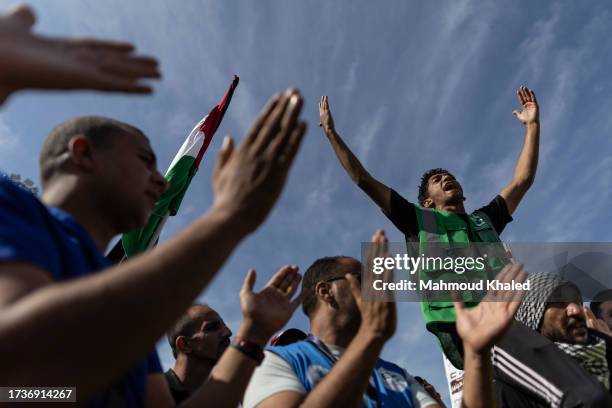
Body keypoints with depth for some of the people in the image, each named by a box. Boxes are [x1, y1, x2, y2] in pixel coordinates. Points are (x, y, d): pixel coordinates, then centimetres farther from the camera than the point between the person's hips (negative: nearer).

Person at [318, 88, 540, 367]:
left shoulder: (485, 219, 30)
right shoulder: (418, 219, 18)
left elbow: (523, 179, 31)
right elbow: (362, 179, 16)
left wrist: (532, 125, 31)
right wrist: (331, 132, 18)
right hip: (458, 324, -4)